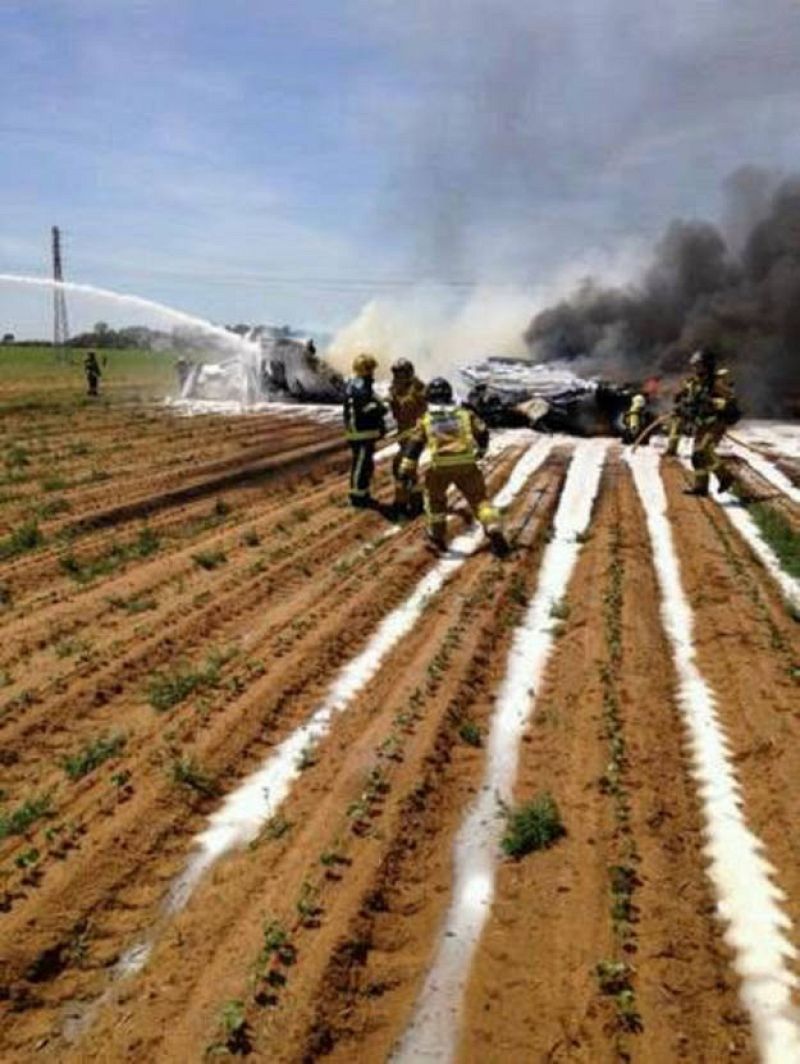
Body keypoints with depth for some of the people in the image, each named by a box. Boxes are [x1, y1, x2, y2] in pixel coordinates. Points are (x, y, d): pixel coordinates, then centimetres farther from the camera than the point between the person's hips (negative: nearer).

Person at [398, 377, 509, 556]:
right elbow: (482, 433, 18)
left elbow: (414, 445, 7)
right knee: (479, 498, 10)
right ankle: (494, 531, -7)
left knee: (435, 499, 23)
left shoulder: (425, 419, 13)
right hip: (466, 464, 1)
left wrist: (406, 470, 7)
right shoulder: (465, 413, 15)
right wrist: (480, 450, 37)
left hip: (440, 466, 0)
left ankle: (437, 537, 29)